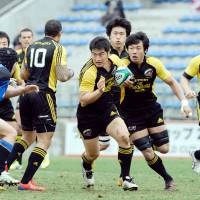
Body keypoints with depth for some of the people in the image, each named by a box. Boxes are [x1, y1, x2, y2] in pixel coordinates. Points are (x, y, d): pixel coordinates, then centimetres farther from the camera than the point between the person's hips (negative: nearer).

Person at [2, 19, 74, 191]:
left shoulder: (32, 46, 13)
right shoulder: (58, 48, -4)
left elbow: (23, 75, 16)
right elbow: (62, 76, -11)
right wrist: (70, 73, 10)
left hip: (27, 93, 7)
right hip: (44, 95, -7)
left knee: (28, 136, 22)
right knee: (45, 140, -2)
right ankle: (25, 182, -9)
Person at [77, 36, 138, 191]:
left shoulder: (115, 60, -8)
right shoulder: (89, 73, -27)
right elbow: (83, 100, -27)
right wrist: (99, 91, -43)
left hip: (108, 110, 4)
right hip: (88, 116, -4)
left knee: (124, 138, -21)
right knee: (93, 154, 9)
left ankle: (126, 178, -11)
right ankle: (87, 168, 48)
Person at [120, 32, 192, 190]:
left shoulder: (154, 64, -9)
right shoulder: (123, 66, -20)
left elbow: (171, 82, 3)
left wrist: (184, 101, -7)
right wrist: (123, 83, -52)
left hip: (152, 109, 3)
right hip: (131, 115, -3)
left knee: (163, 149, 0)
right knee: (148, 154, -9)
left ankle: (150, 141, 34)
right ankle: (168, 179, 14)